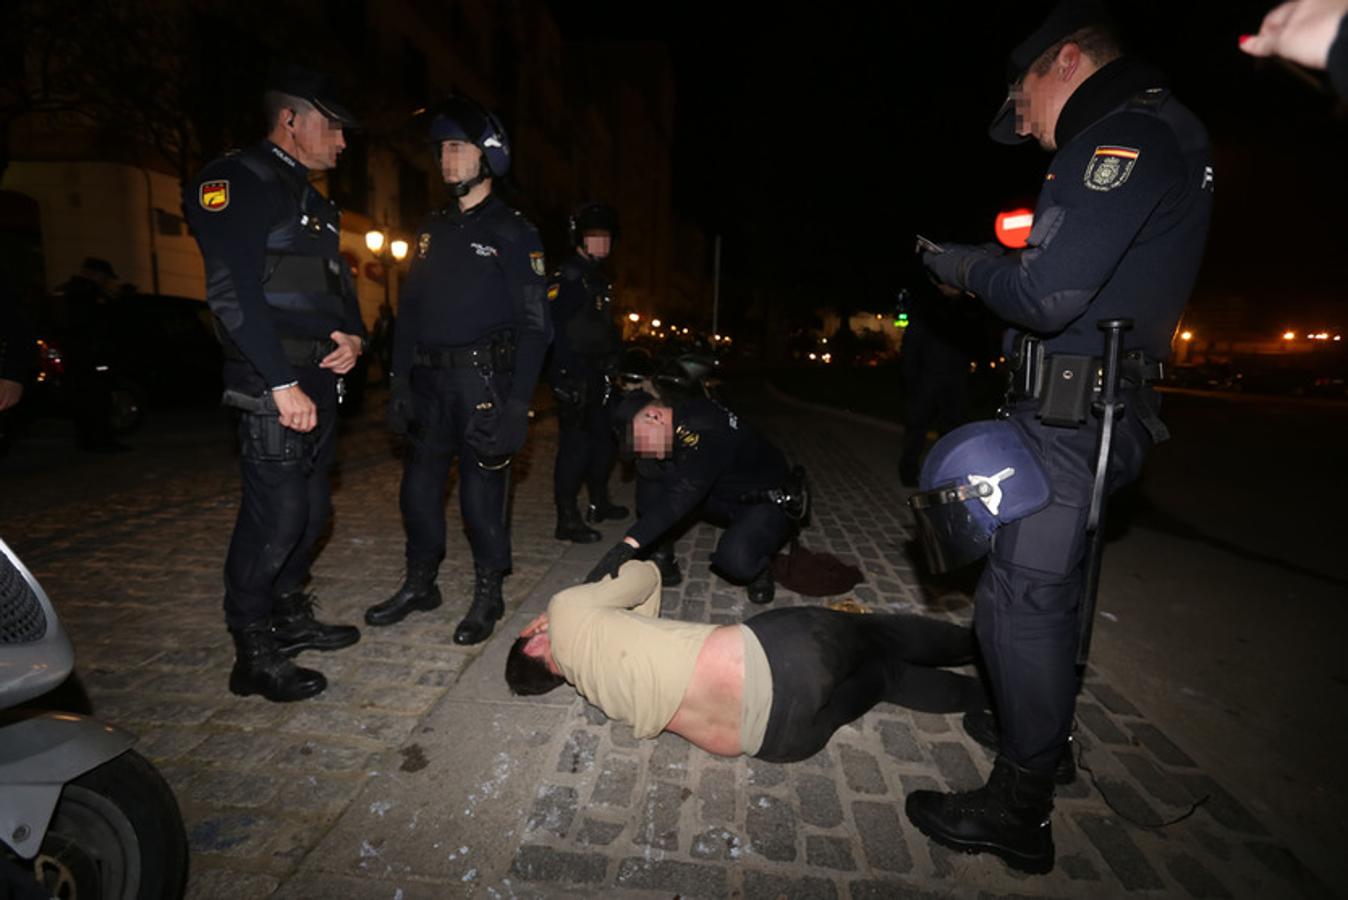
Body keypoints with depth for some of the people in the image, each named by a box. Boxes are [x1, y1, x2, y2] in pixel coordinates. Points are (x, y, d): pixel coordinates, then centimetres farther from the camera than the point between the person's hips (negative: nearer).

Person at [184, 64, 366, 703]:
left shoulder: (313, 202, 22)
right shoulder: (238, 182, -6)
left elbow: (338, 285, 25)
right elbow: (234, 294, -17)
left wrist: (354, 336, 3)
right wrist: (282, 384, -21)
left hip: (320, 380, 9)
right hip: (273, 385, -9)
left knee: (313, 508, 14)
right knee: (276, 515, -7)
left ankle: (290, 618, 30)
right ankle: (253, 655, 8)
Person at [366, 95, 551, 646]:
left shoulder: (513, 232, -3)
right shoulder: (432, 230, 15)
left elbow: (534, 325, -9)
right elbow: (409, 311, 16)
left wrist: (518, 402, -17)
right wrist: (399, 382, 8)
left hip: (484, 381, -6)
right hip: (430, 380, 6)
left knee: (482, 493, 0)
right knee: (419, 486, 11)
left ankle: (488, 595, 18)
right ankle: (420, 585, 29)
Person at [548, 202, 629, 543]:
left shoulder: (599, 280, 19)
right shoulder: (567, 278, -11)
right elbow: (558, 332, -19)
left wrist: (619, 365, 18)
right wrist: (570, 379, -24)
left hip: (599, 376, 10)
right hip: (574, 376, -10)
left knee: (605, 438, 16)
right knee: (575, 445, -8)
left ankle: (599, 502, 31)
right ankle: (567, 519, -1)